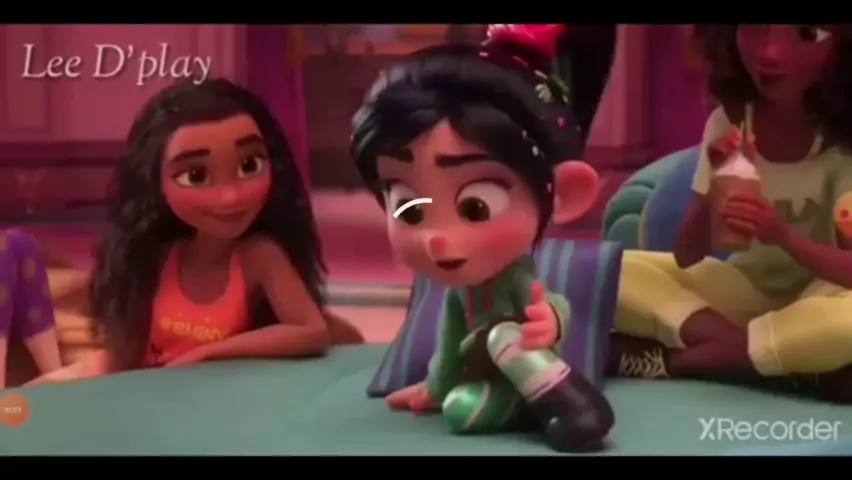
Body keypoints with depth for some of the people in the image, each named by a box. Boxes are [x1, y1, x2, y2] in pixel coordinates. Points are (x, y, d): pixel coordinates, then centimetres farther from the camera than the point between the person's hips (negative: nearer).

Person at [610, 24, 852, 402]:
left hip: (817, 297, -3)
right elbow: (686, 257, -12)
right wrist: (717, 186, -30)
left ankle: (670, 360, -24)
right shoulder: (728, 121, -10)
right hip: (744, 286, 3)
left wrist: (783, 235, -39)